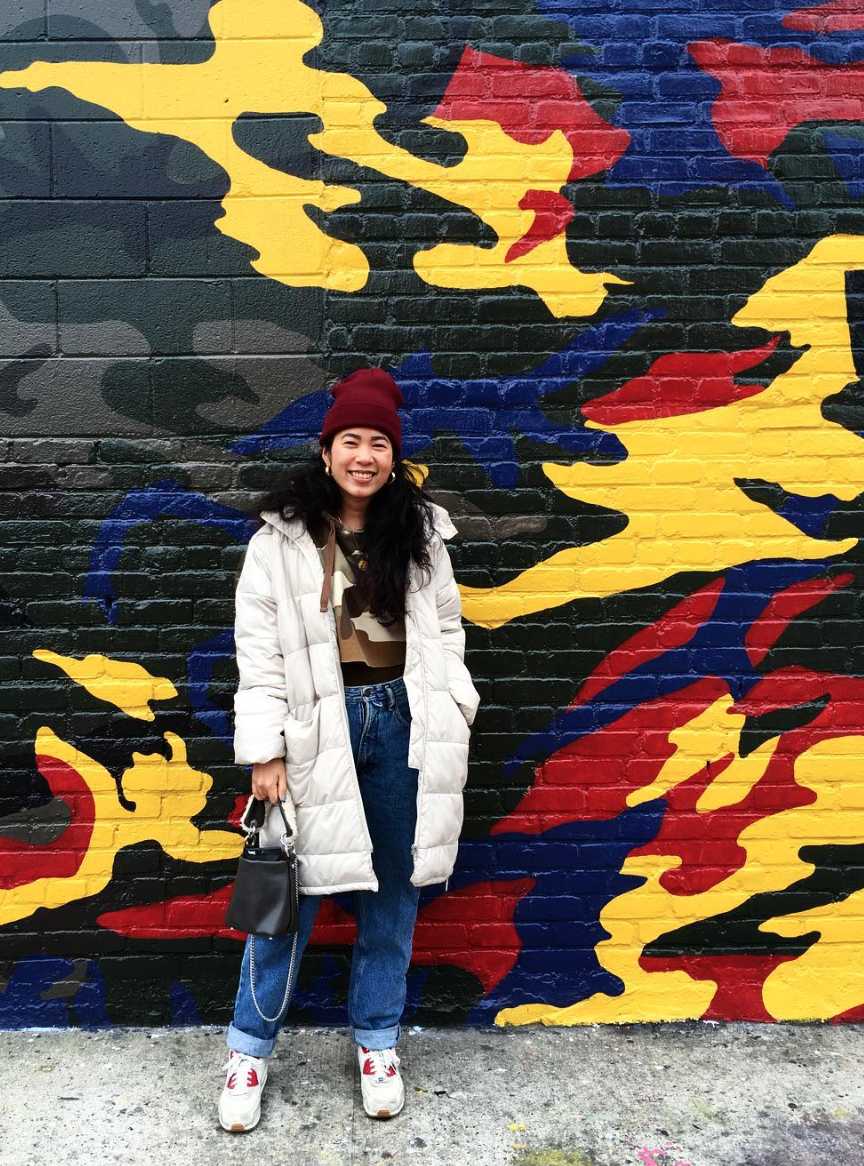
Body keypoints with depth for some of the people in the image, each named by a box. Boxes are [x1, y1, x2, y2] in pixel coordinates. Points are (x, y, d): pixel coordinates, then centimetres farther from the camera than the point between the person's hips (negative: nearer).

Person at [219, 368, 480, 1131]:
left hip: (402, 725, 3)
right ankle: (251, 1048, 27)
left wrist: (449, 720, 2)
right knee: (292, 892, 6)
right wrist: (266, 753, -8)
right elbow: (258, 651, -5)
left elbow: (446, 631, 9)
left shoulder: (421, 534, 4)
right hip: (317, 730, -2)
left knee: (393, 892, 13)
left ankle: (377, 1043, 33)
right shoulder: (280, 540, -4)